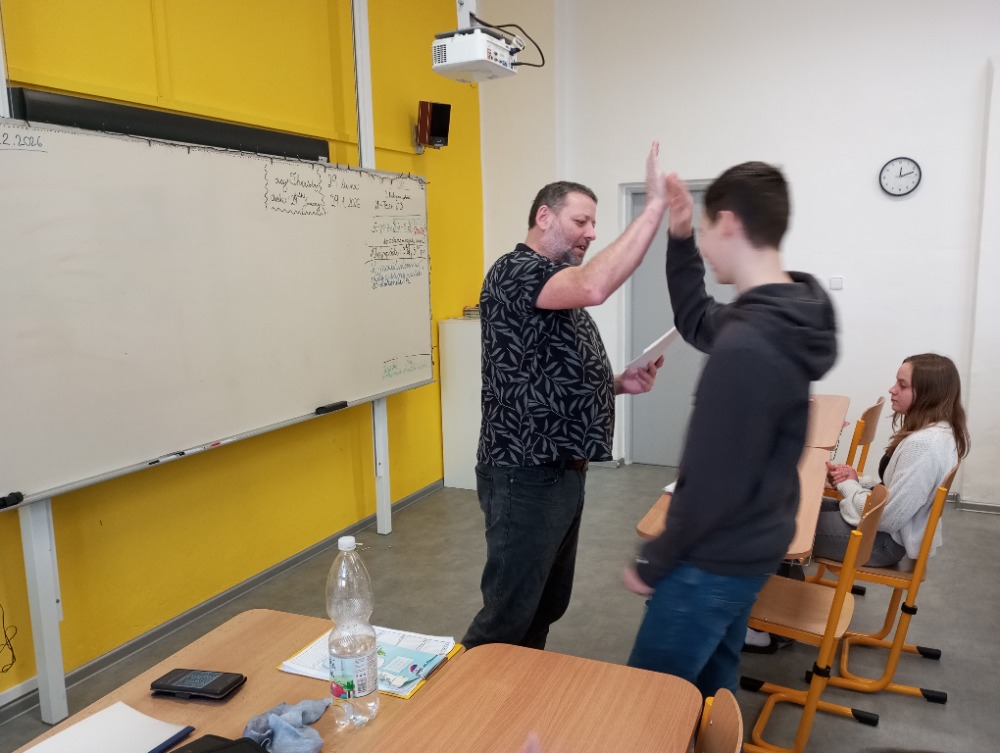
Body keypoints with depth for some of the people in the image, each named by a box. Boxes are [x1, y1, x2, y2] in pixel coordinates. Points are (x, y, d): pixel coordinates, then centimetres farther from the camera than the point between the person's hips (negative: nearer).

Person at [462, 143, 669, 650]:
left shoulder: (563, 290, 18)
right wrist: (654, 205, -28)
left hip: (563, 470, 10)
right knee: (509, 614, 0)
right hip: (526, 475, -10)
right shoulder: (514, 272, -14)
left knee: (548, 605, 19)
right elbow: (595, 287, -34)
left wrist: (619, 383, 5)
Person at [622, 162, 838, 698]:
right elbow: (696, 322, 19)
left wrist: (653, 562, -12)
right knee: (712, 682, 24)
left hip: (719, 559, -9)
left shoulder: (746, 347, -30)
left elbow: (713, 483, -26)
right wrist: (678, 241, 7)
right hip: (749, 545, 9)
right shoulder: (789, 316, 1)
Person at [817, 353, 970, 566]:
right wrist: (855, 479, -4)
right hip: (890, 530, 10)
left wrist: (847, 485, -10)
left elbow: (887, 518, -26)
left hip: (886, 540, -9)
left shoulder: (923, 444, -29)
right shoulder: (941, 431, 3)